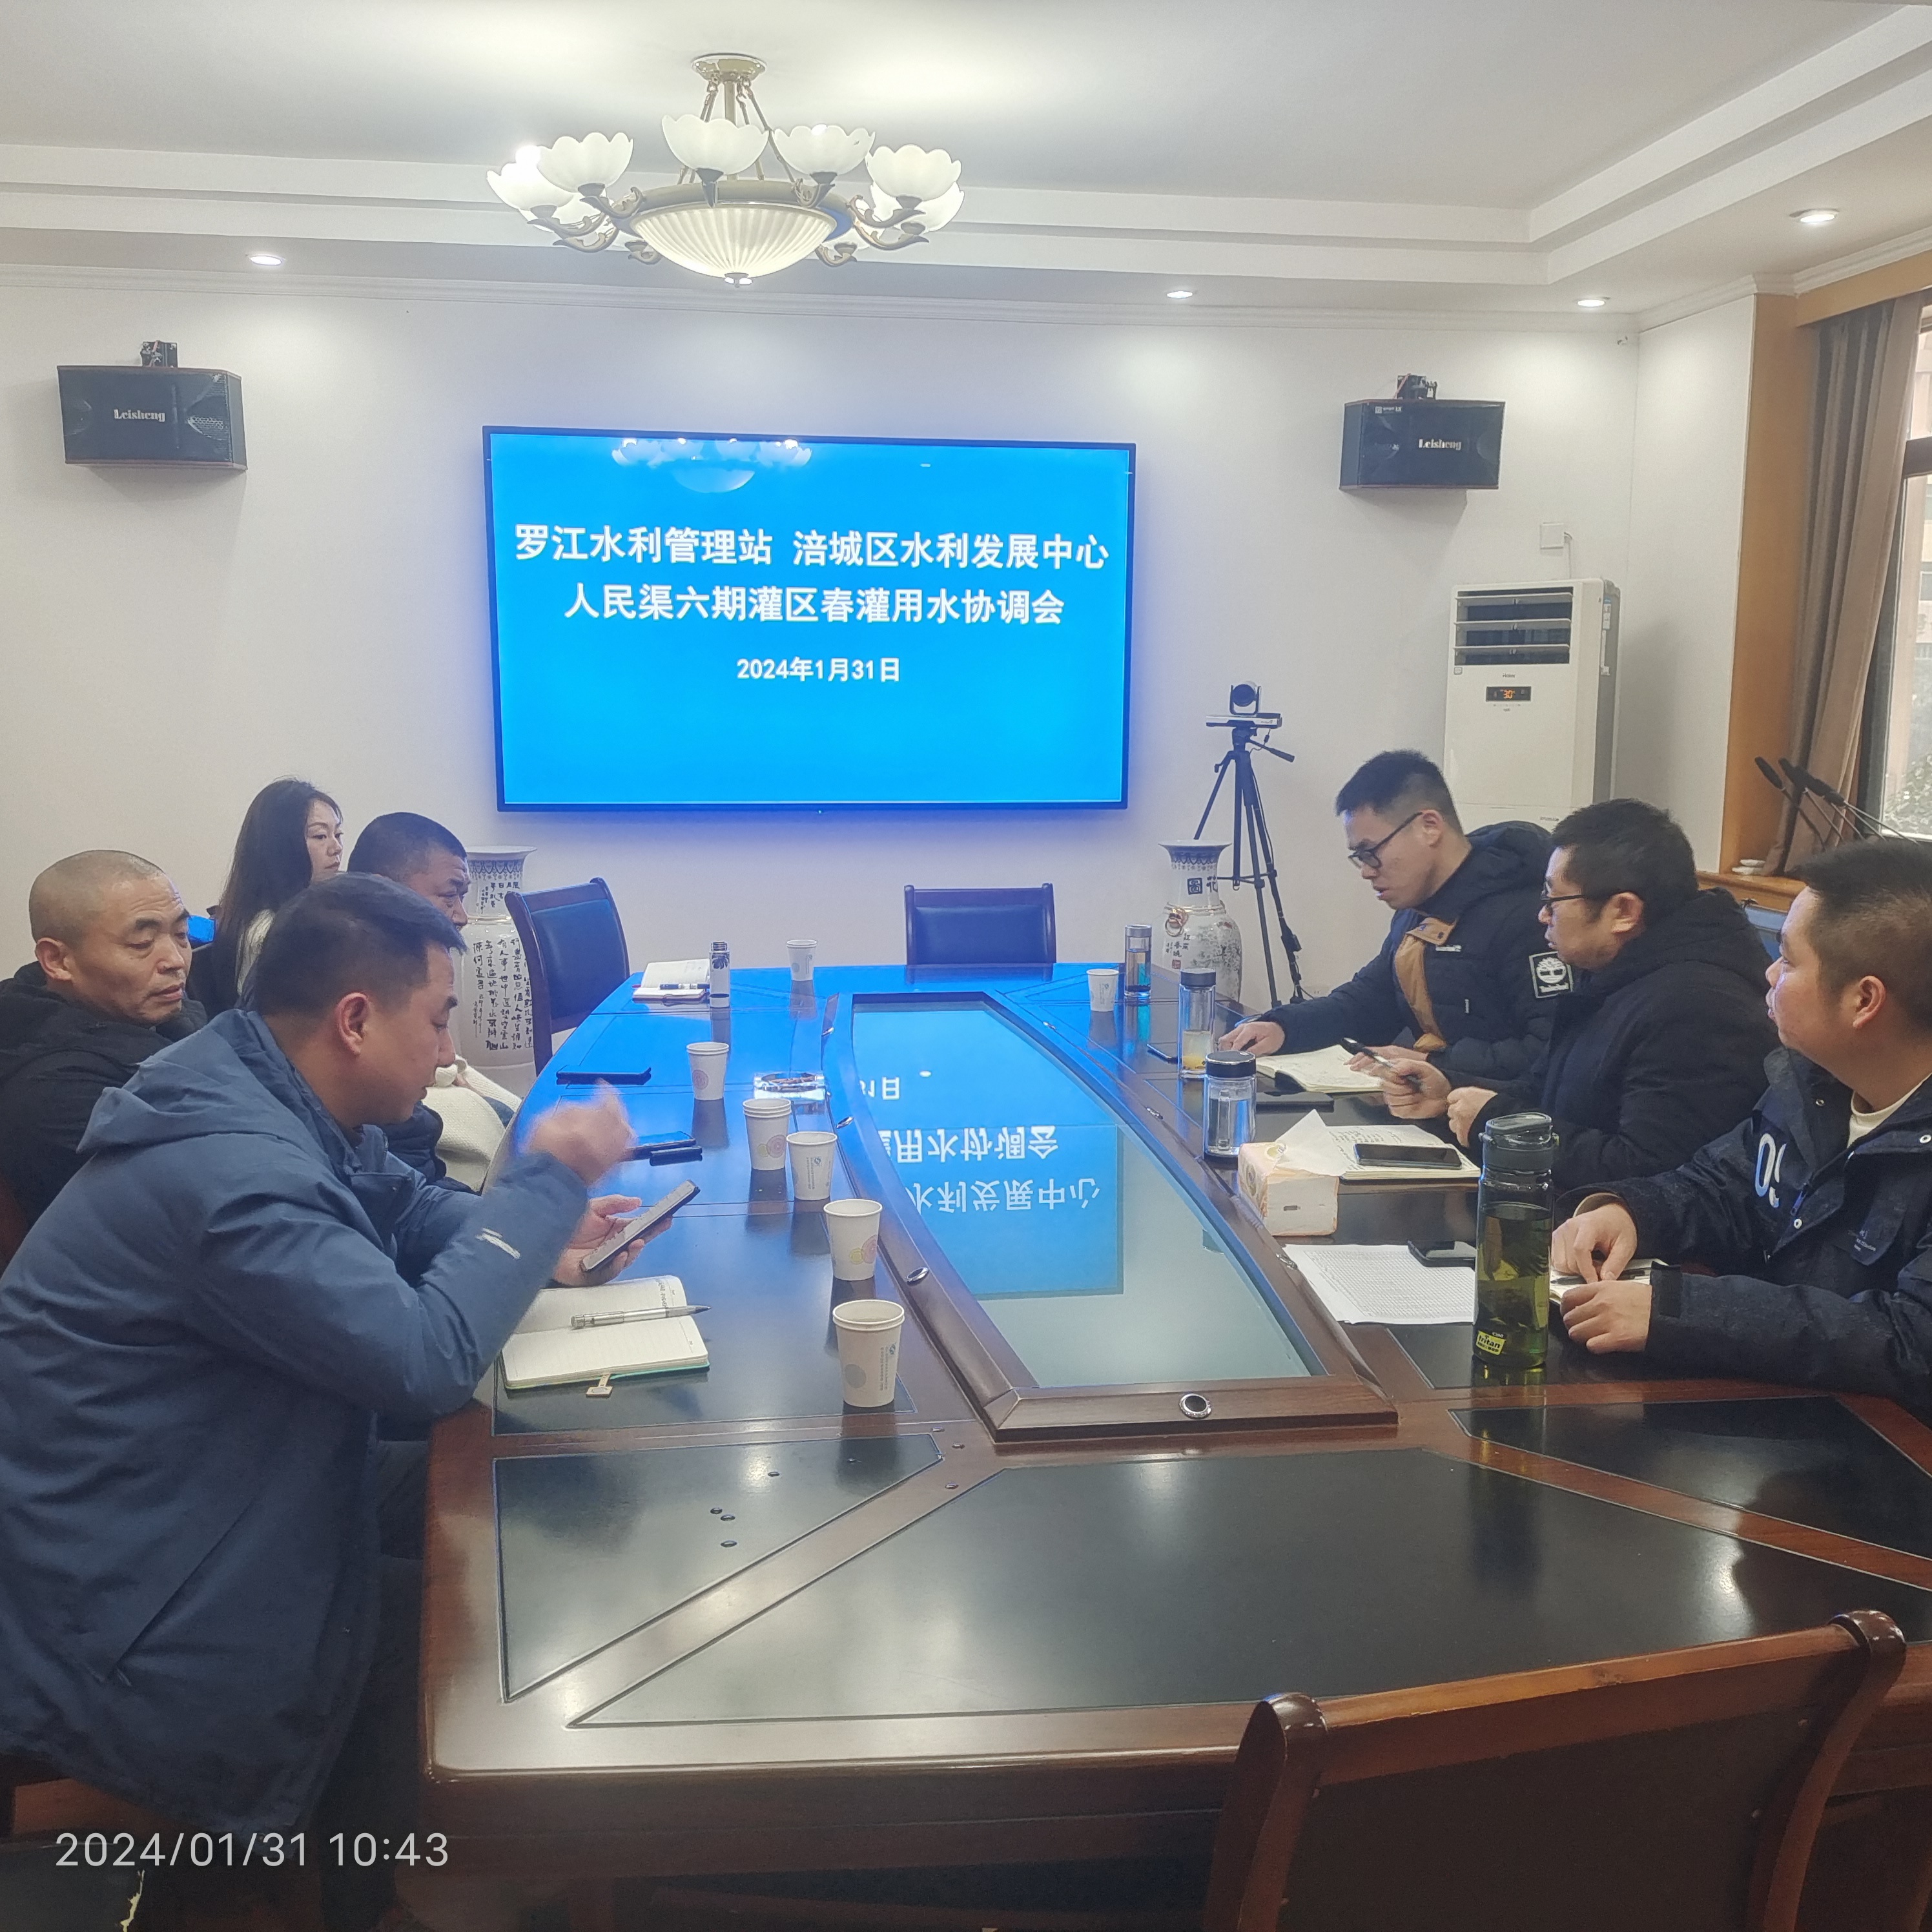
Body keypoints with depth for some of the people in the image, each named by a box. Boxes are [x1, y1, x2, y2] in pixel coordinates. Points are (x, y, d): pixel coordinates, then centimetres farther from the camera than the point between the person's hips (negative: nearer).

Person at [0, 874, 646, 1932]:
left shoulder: (270, 1096, -1)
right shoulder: (229, 1168, -33)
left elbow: (400, 1212, 14)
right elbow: (428, 1358, -33)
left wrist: (540, 1236, -5)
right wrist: (545, 1179, -22)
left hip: (199, 1505, 10)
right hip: (132, 1632, -10)